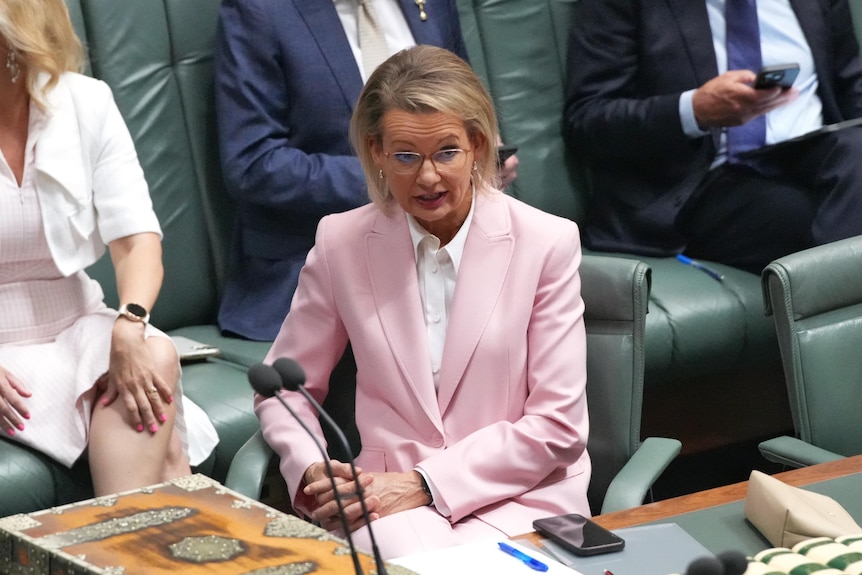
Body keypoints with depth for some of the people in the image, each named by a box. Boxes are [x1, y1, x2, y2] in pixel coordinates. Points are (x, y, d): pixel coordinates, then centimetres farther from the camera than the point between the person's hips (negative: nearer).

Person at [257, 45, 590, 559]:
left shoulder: (547, 243, -4)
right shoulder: (341, 242, 3)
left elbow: (556, 423, -5)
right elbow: (285, 385, 13)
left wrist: (425, 484, -12)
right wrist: (312, 471, -9)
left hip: (519, 498, -1)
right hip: (390, 500, 1)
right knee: (411, 560, -33)